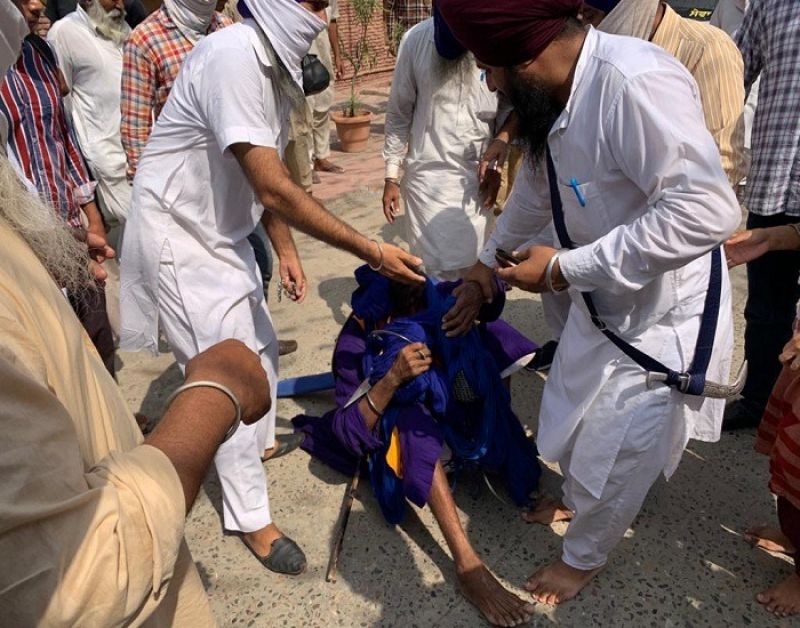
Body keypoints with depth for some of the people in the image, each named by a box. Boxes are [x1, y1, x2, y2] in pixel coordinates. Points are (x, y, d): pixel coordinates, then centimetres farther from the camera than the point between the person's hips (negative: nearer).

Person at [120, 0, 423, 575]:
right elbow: (273, 189, -31)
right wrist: (370, 250, -29)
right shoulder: (233, 56, -26)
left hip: (221, 231, 9)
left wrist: (286, 250, 9)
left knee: (260, 345, 18)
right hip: (178, 233, -9)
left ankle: (260, 441, 44)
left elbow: (269, 178, 10)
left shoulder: (275, 64, 3)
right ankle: (251, 518, 12)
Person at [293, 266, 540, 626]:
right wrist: (392, 379, -42)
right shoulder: (356, 341, -20)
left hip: (453, 413, 4)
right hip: (400, 434, -4)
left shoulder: (433, 303, -12)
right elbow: (348, 432, -26)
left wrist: (477, 289, -41)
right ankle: (466, 561, -43)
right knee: (414, 414, -40)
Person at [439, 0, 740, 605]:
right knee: (570, 427, 24)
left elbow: (707, 210, -38)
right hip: (599, 306, 8)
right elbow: (533, 196, 15)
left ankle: (584, 556, 39)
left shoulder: (636, 82, -31)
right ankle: (578, 502, 54)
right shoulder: (552, 99, -2)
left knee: (613, 458, 10)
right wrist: (489, 262, 26)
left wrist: (564, 268, -31)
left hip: (659, 323, -8)